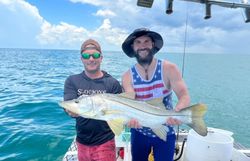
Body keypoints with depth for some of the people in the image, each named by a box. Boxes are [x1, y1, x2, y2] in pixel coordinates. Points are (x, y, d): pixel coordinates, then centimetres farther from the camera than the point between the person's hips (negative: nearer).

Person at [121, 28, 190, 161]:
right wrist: (131, 118, -41)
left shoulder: (169, 69, -15)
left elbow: (184, 96, -22)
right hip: (139, 132, 2)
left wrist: (177, 112, -44)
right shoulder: (127, 77, -11)